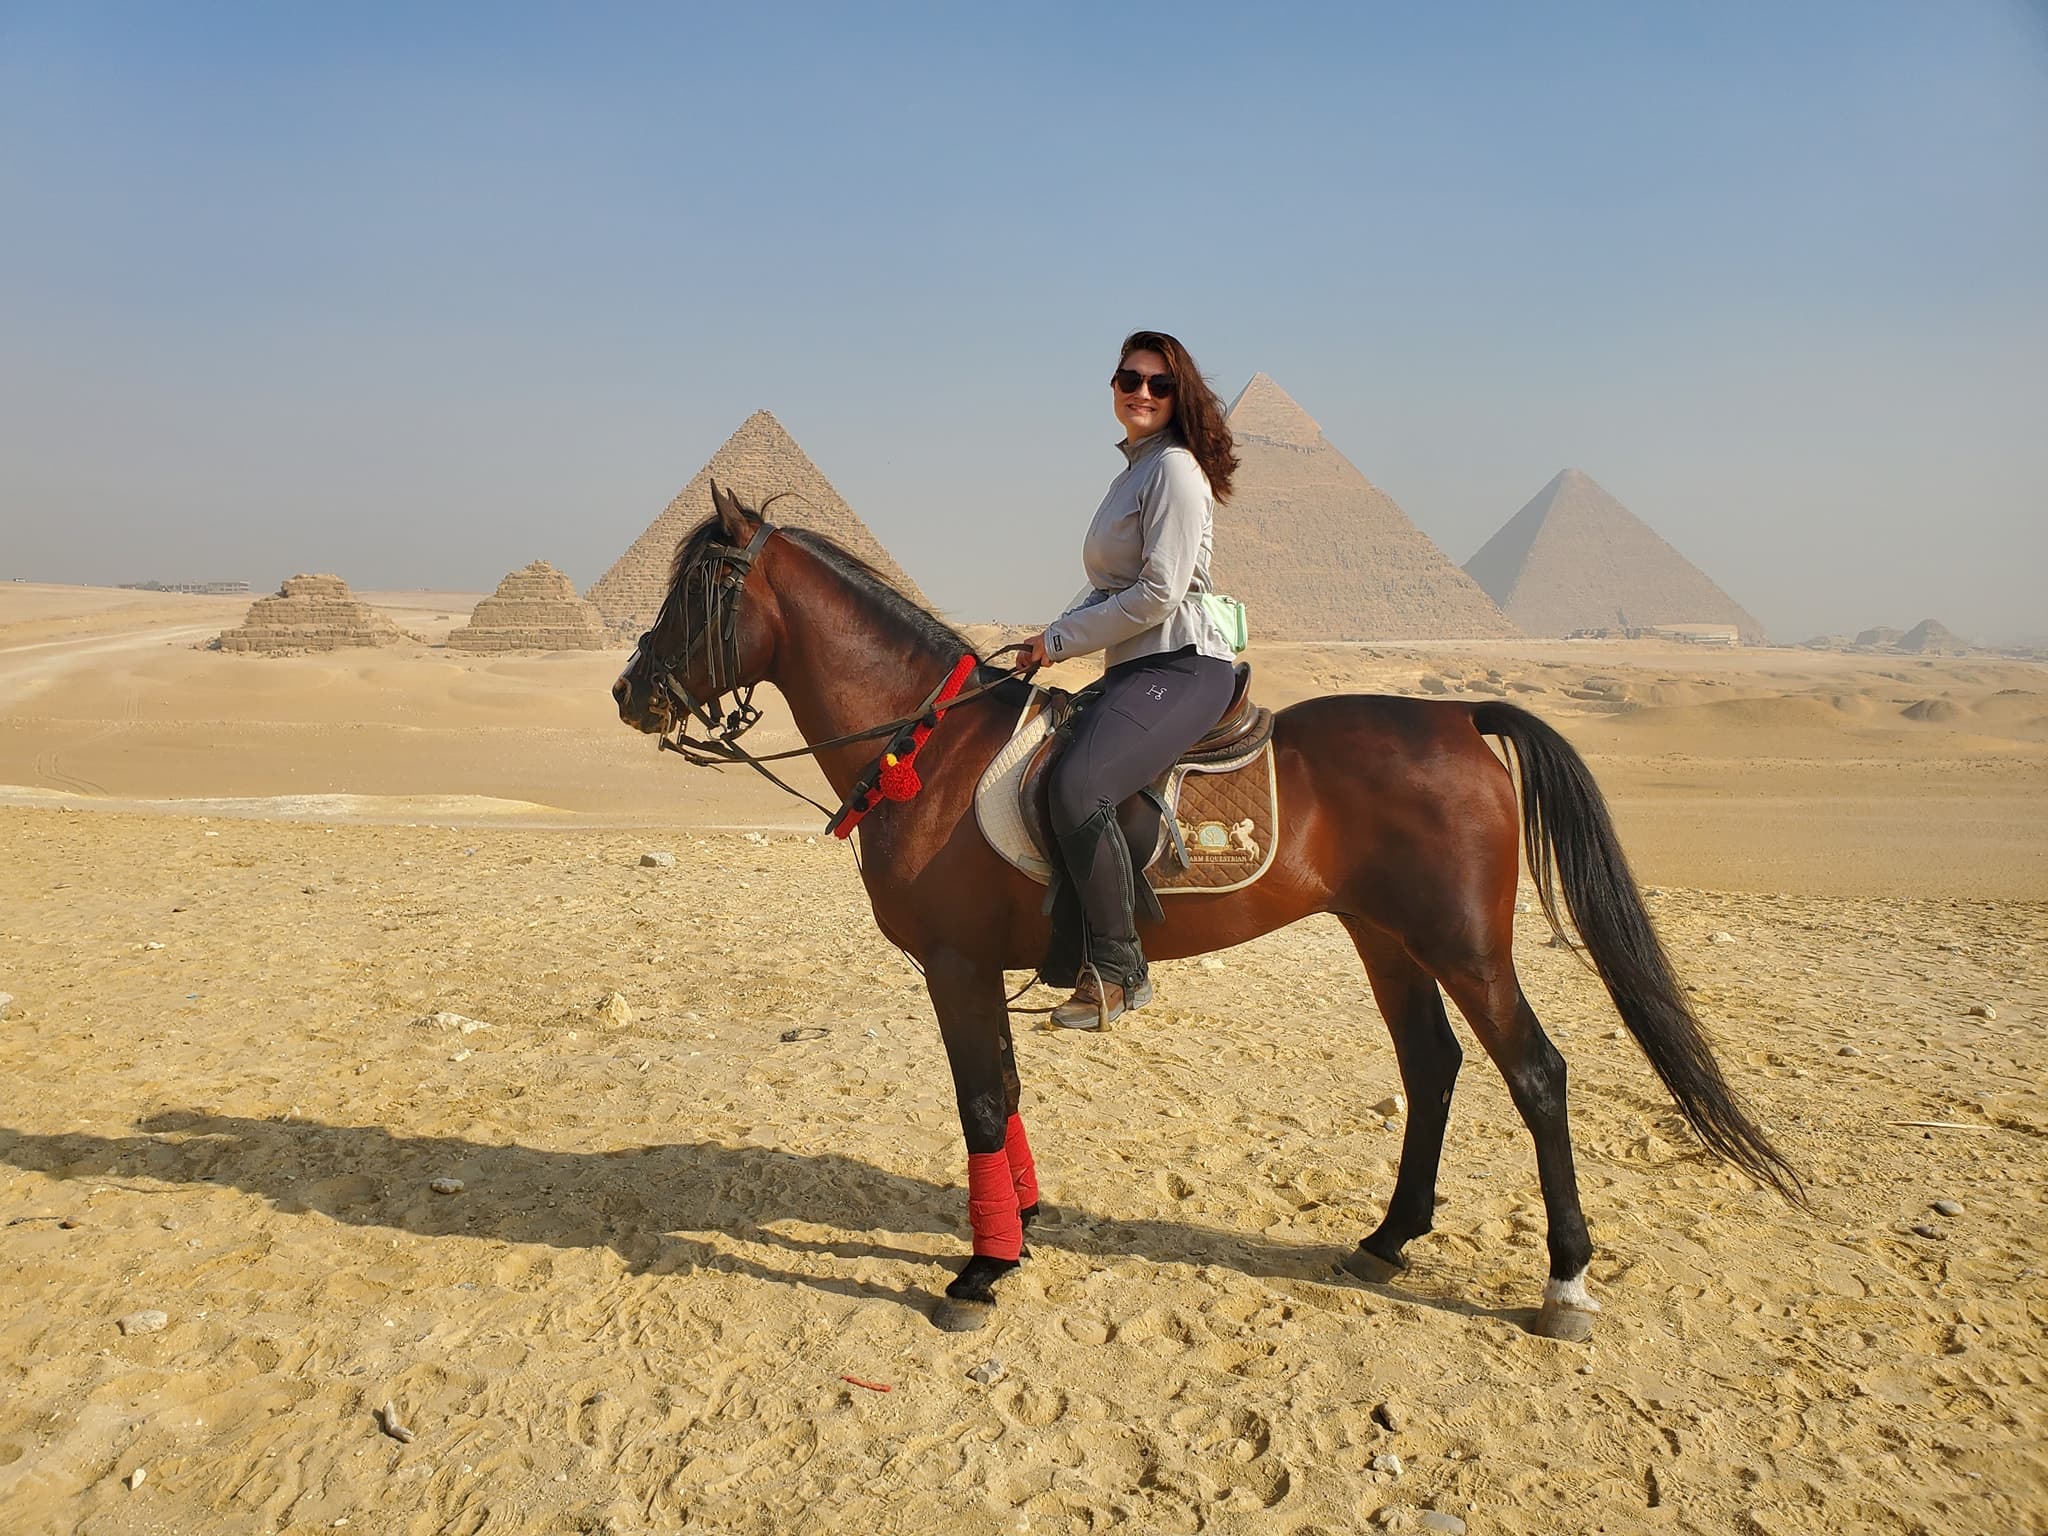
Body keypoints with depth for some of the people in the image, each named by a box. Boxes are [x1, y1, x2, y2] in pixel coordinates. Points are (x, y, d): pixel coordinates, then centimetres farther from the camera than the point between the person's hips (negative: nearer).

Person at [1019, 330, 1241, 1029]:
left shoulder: (1175, 468, -9)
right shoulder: (1134, 471, 21)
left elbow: (1158, 593, -17)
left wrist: (1062, 639, -10)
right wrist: (1053, 637, 6)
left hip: (1181, 666, -11)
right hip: (1137, 669, 11)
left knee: (1077, 785, -31)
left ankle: (1118, 966, -18)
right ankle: (1075, 935, 20)